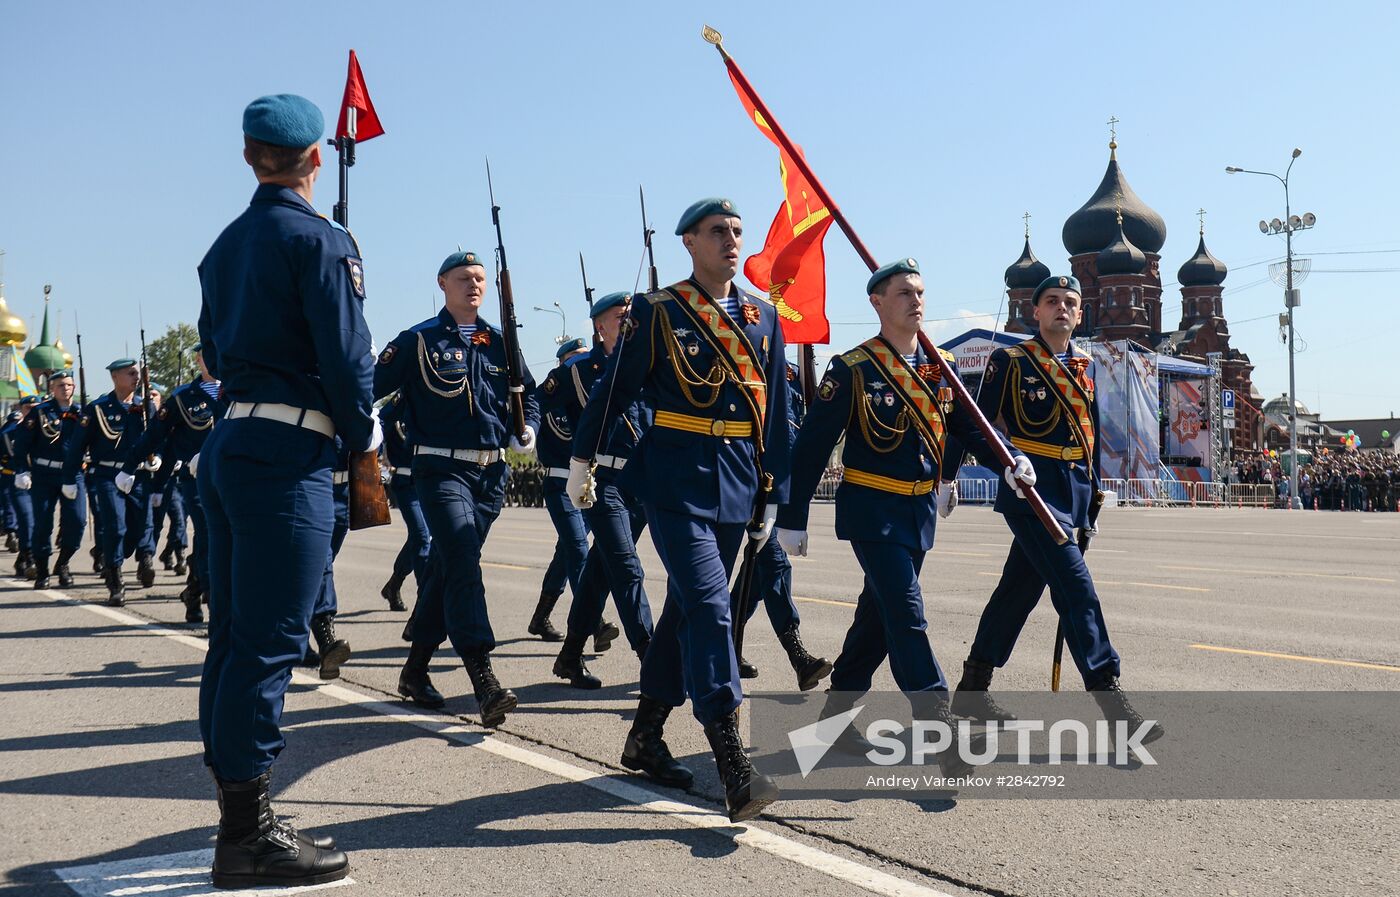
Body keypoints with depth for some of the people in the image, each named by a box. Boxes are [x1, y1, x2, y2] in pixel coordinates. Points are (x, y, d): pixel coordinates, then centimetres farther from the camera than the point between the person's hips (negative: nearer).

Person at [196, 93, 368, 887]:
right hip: (288, 459, -9)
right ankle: (249, 837, 1)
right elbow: (347, 355, -14)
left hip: (231, 445, 9)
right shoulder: (319, 240, -10)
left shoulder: (227, 246, 15)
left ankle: (241, 820, 21)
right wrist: (367, 433, 2)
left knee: (236, 636, 11)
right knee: (270, 640, -5)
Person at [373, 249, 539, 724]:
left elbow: (528, 395, 20)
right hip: (441, 469, -5)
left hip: (491, 472, 5)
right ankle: (484, 680, -26)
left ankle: (415, 669, 25)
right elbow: (372, 386, -4)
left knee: (448, 568, 13)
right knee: (462, 563, -20)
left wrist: (526, 430, 2)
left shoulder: (499, 343, 13)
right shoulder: (418, 341, -1)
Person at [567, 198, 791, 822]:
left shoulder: (763, 317, 12)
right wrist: (581, 458, 7)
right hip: (676, 477, -6)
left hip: (736, 483, 6)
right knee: (709, 607, -16)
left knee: (686, 609, 13)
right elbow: (615, 388, 4)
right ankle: (735, 772, -20)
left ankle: (646, 737, 28)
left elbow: (776, 413, 14)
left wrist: (771, 494, 13)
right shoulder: (657, 313, -2)